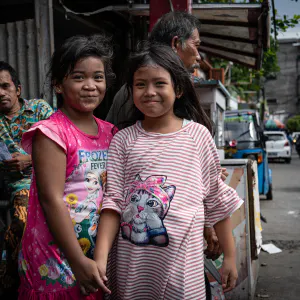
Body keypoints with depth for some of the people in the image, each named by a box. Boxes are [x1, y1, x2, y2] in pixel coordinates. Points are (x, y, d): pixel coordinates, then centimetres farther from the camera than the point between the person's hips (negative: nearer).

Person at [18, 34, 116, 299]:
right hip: (57, 259, -6)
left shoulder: (109, 133, 6)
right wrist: (78, 261, -19)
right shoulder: (51, 133, -14)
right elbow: (51, 199, -18)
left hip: (98, 255, 6)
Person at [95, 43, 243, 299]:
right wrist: (100, 257, -10)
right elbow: (113, 200, -1)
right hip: (131, 262, 1)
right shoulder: (123, 140, 1)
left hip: (181, 260, -1)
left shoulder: (197, 134, -1)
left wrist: (230, 256, 7)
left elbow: (218, 200, 5)